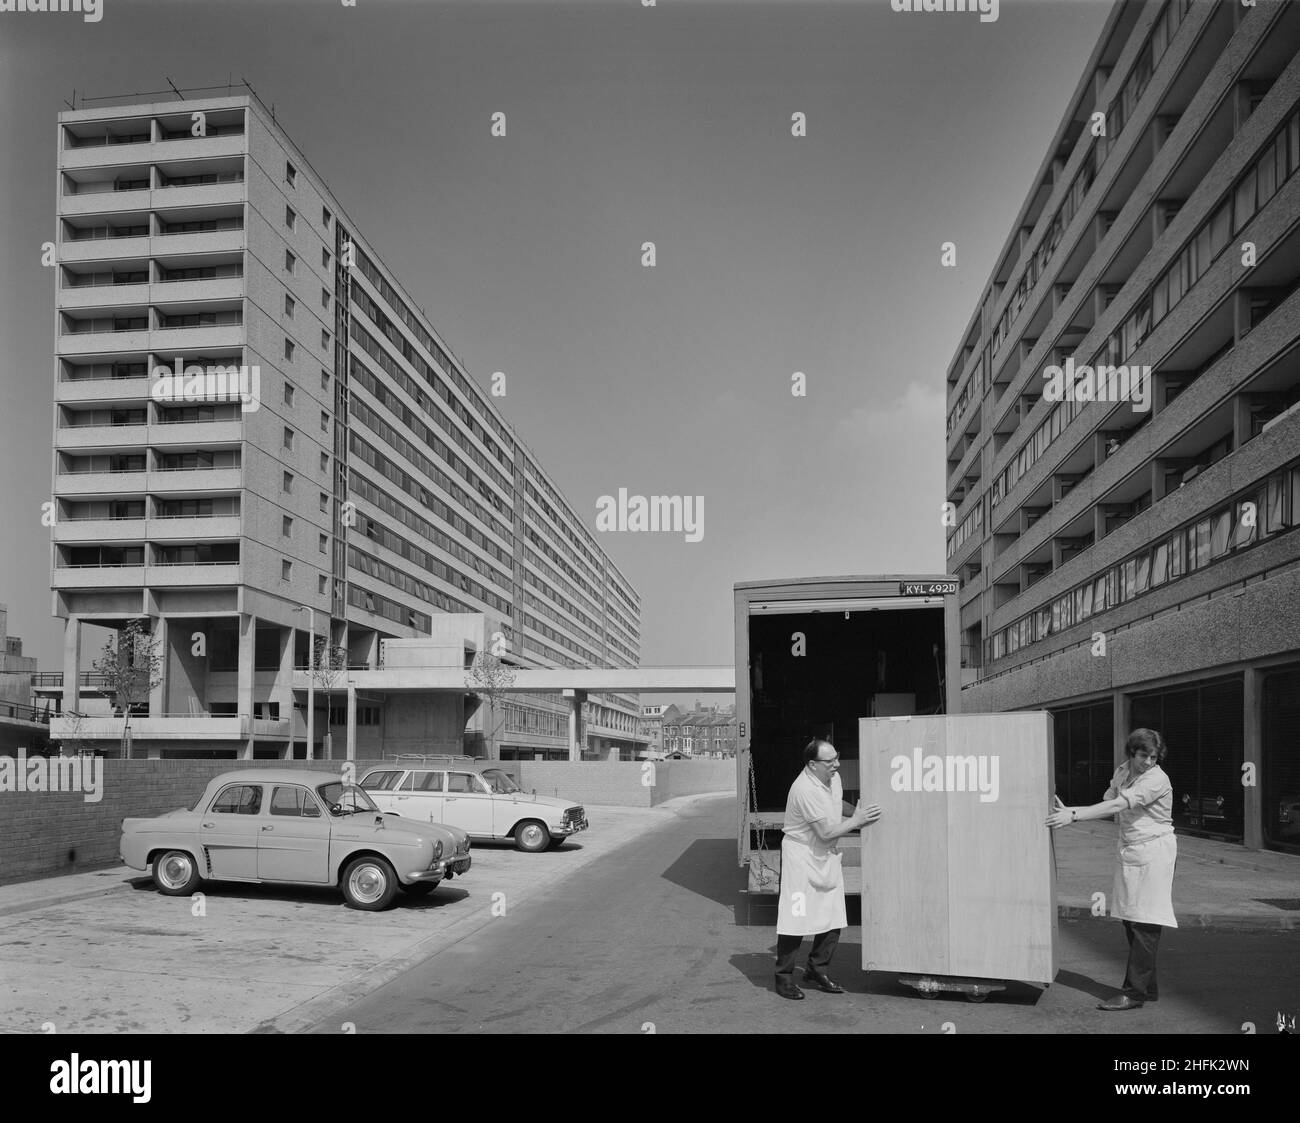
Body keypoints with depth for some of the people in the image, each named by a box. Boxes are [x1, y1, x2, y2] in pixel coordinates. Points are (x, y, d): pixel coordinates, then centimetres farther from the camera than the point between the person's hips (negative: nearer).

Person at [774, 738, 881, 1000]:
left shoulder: (833, 777, 1)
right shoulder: (805, 790, -27)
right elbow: (826, 832, -24)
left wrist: (856, 812, 6)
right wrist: (856, 821, -16)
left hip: (827, 856, 8)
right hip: (802, 857, -8)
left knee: (832, 918, 9)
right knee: (796, 918, -4)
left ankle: (817, 971, 24)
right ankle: (784, 978, 9)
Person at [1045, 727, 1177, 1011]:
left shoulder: (1157, 779, -17)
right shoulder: (1122, 772, 7)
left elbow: (1117, 805, -24)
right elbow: (1108, 805, 11)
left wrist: (1073, 816, -27)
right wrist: (1069, 812, -2)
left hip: (1154, 851, -7)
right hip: (1127, 851, 8)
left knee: (1145, 923, -7)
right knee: (1130, 921, 8)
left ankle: (1134, 993, -6)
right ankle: (1148, 988, 18)